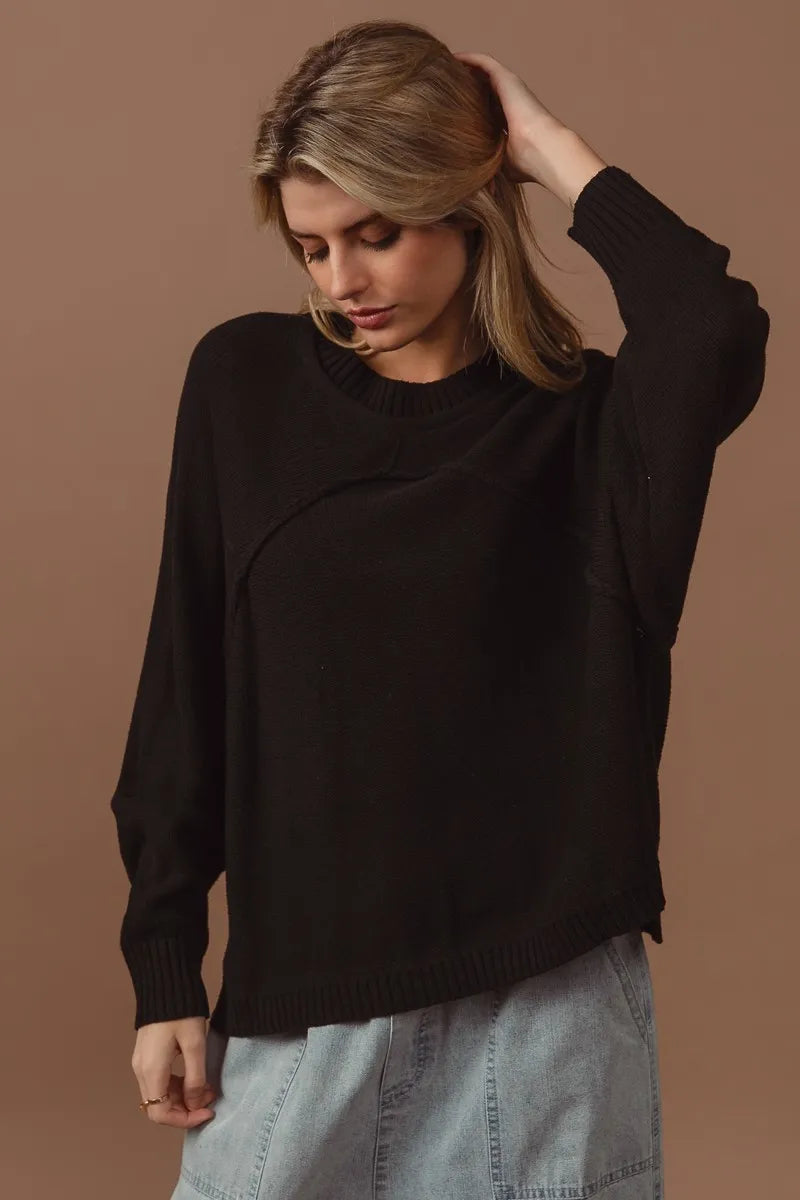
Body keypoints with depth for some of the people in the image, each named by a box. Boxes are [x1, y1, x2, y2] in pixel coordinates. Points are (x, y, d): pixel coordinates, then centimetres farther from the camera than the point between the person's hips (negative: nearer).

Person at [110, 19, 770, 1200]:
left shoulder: (588, 424, -4)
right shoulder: (244, 381, 1)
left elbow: (718, 335, -28)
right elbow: (184, 689, 4)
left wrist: (554, 149, -14)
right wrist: (164, 973, 4)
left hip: (541, 1006, -2)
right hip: (300, 997, 2)